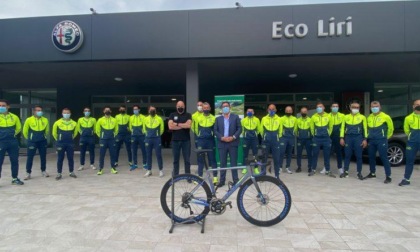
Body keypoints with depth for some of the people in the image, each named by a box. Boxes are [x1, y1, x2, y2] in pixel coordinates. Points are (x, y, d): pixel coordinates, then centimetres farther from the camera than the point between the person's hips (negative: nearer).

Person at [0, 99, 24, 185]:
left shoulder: (14, 117, 4)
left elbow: (19, 128, 19)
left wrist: (13, 134, 12)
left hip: (13, 142, 3)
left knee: (15, 160, 8)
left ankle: (15, 178, 20)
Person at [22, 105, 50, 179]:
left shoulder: (45, 120, 0)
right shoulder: (29, 120, -8)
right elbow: (25, 131, 4)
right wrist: (29, 138, 12)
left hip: (42, 141, 3)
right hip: (32, 142, -2)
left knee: (43, 157, 9)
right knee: (30, 157, 0)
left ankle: (43, 171, 22)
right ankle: (28, 173, 9)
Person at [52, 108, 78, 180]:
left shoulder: (74, 123, 1)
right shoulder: (57, 123, -4)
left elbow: (75, 132, 17)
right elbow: (54, 133, 8)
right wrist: (58, 139, 13)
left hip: (70, 143, 2)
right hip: (60, 143, -2)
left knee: (71, 158, 7)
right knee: (60, 159, 3)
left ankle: (71, 172, 18)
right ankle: (59, 174, 12)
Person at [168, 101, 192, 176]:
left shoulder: (188, 115, 3)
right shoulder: (172, 115, 6)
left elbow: (188, 125, -14)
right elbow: (170, 126, -9)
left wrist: (177, 124, -8)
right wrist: (183, 126, -9)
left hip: (186, 140, -1)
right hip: (175, 141, 1)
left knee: (187, 159, 3)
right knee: (175, 159, 9)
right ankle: (175, 176, 19)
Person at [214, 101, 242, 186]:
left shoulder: (235, 117, 6)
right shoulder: (218, 119, 11)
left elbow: (239, 129, 0)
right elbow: (215, 130, 4)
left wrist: (233, 137, -13)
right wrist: (222, 138, -11)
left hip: (233, 143, -1)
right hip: (222, 143, 2)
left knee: (234, 162, 2)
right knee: (222, 163, 5)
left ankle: (235, 180, 9)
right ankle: (222, 180, 12)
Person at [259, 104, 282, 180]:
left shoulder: (279, 119, 4)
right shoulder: (264, 119, 3)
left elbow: (280, 130, 10)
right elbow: (261, 130, 9)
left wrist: (277, 138, 12)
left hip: (275, 142, 0)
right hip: (266, 141, 0)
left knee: (277, 159, 2)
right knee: (264, 158, 5)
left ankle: (277, 175, 13)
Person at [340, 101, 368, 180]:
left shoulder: (362, 117, 7)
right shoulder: (346, 117, 11)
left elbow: (365, 129, 6)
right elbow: (342, 127, 9)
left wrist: (365, 139, -2)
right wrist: (341, 138, 1)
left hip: (358, 138, -1)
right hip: (348, 137, 1)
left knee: (358, 156, 2)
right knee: (347, 155, 6)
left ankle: (359, 173, 12)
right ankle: (346, 172, 14)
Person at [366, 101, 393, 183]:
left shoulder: (385, 117, -5)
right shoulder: (369, 117, 10)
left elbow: (391, 128, 5)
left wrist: (386, 137, 9)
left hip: (381, 141, -5)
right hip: (371, 141, 5)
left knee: (384, 158, -7)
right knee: (371, 157, 11)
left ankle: (388, 176, -2)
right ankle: (372, 173, 25)